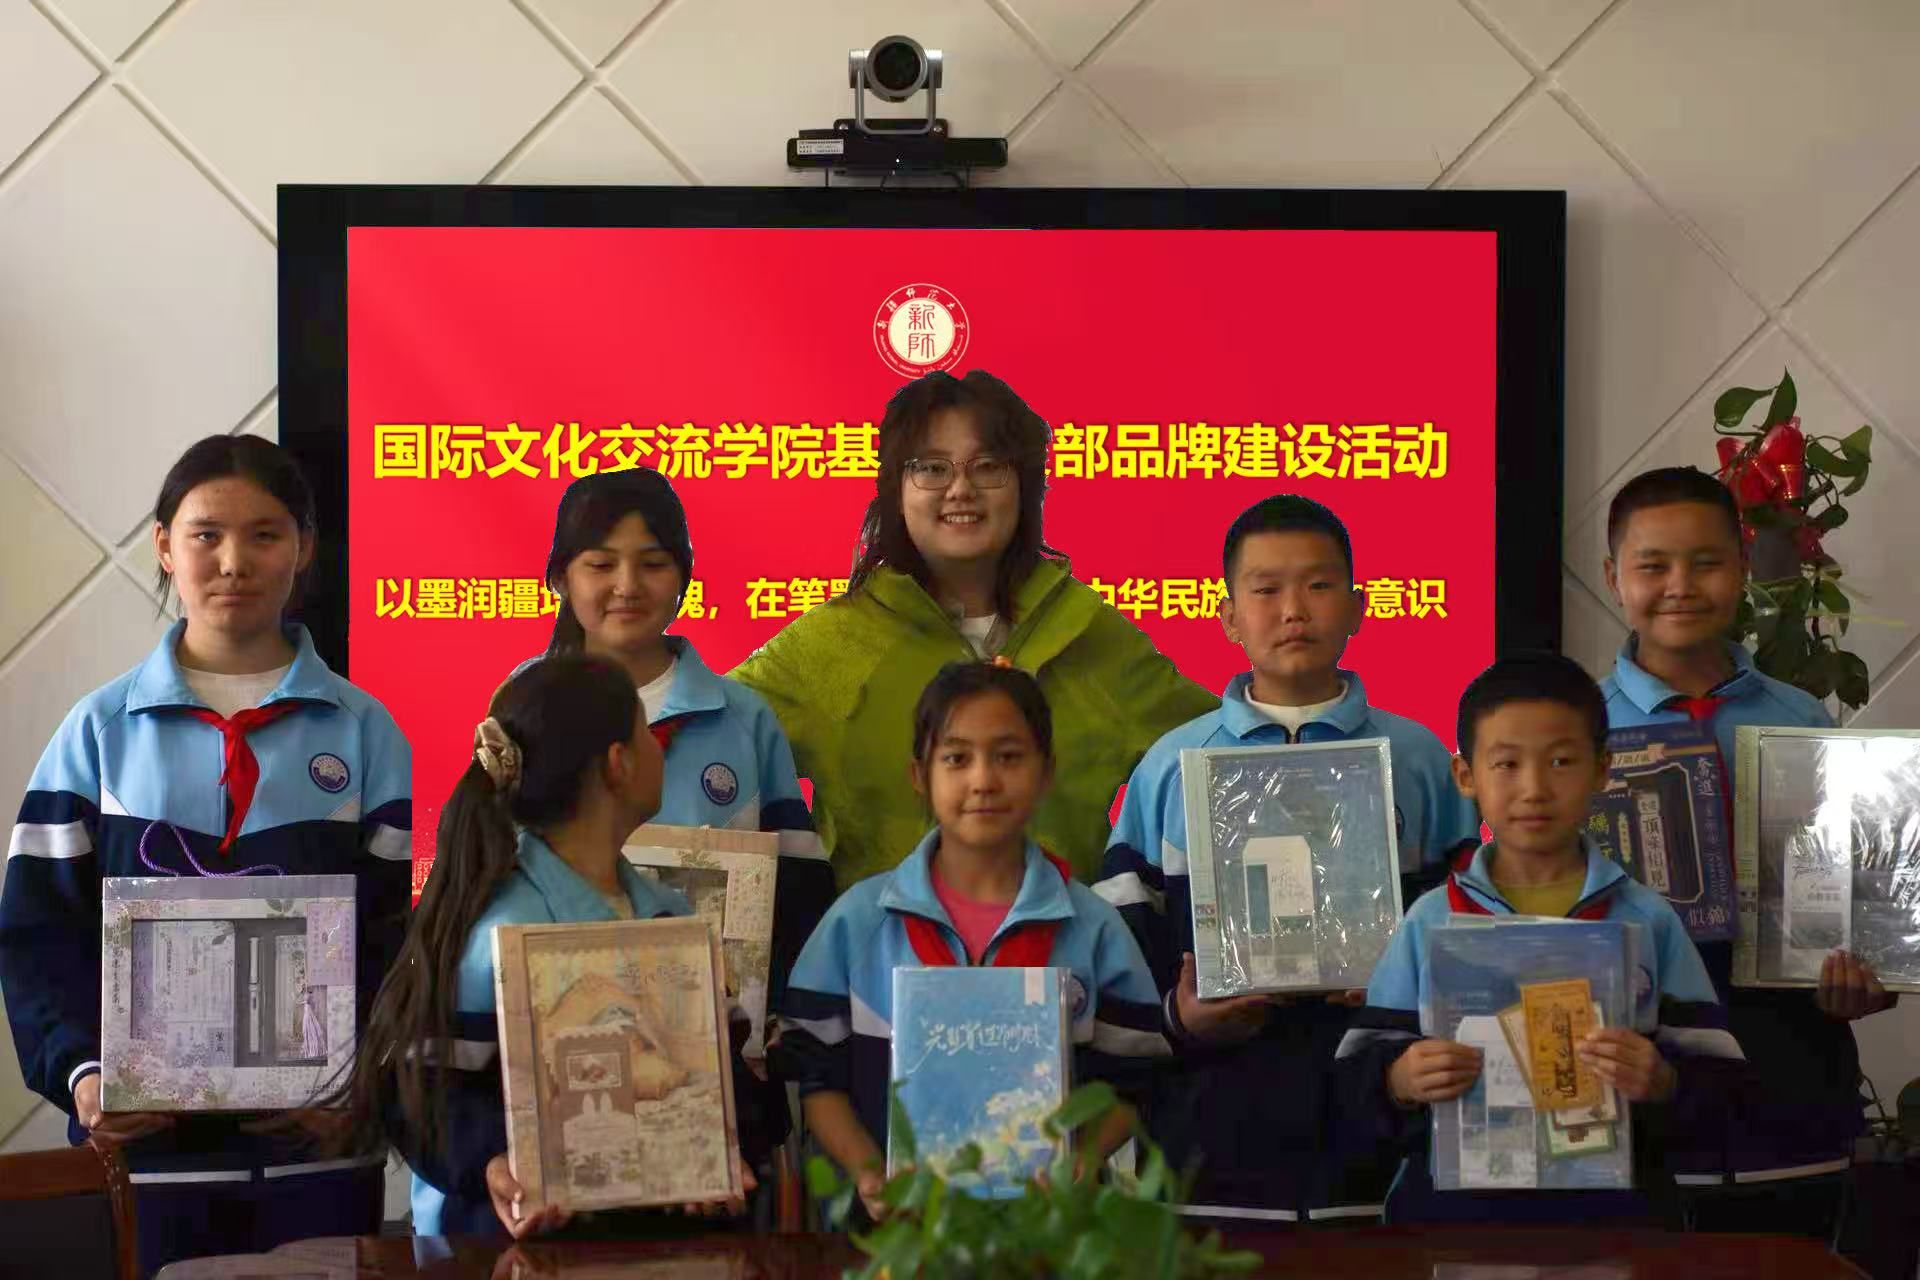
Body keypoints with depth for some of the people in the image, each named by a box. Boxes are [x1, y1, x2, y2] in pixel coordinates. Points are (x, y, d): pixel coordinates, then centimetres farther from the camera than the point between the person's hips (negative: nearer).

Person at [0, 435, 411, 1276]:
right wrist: (79, 1071, -12)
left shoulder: (363, 732, 4)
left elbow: (403, 931, 1)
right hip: (145, 1141, 0)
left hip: (318, 1146, 0)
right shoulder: (101, 731, 5)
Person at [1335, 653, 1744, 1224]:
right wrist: (1399, 1085, -19)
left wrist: (1662, 1086, -21)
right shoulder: (1429, 923, 1)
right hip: (1451, 1204, 0)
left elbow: (1716, 1085, -2)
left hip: (1611, 1205, 0)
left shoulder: (1649, 921, 1)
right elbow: (1356, 1084, 0)